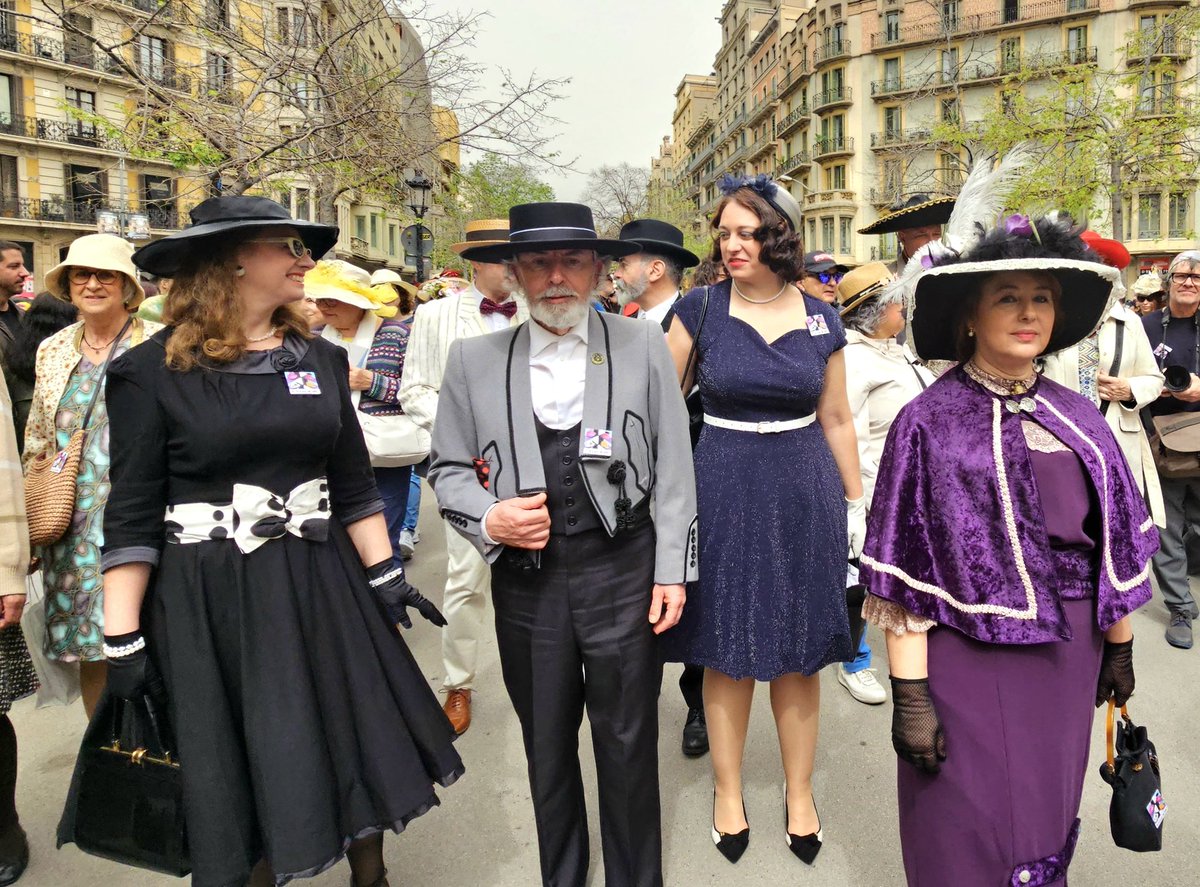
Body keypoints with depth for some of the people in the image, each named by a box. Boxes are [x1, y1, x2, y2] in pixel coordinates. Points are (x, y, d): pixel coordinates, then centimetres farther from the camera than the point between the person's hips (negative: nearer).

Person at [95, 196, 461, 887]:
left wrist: (384, 577, 4)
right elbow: (133, 514, -6)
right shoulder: (153, 372, -7)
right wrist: (123, 638, -8)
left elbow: (353, 483, 8)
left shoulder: (320, 358, 5)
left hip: (319, 582, 4)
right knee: (238, 771, 10)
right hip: (206, 599, -3)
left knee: (357, 743, 11)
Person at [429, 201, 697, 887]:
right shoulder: (474, 359, 2)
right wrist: (488, 517, -12)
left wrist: (673, 572, -2)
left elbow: (674, 467, 1)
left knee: (630, 747, 13)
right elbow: (449, 467, 8)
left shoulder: (644, 345, 0)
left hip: (624, 572, -1)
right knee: (546, 747, 18)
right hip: (526, 577, 2)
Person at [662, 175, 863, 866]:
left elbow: (837, 419, 9)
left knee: (799, 653, 11)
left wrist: (857, 502, 10)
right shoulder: (700, 309, -4)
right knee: (727, 651, 9)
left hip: (805, 494, 1)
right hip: (724, 490, -1)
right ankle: (728, 791, 31)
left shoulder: (822, 321, 1)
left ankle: (800, 794, 31)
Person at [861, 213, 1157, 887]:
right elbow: (908, 572, -14)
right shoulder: (929, 423, -12)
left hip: (1067, 656, 5)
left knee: (1049, 815, 21)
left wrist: (1120, 649, 13)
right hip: (968, 655, -5)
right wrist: (910, 694, -15)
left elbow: (1113, 546, 10)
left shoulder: (1077, 419, 3)